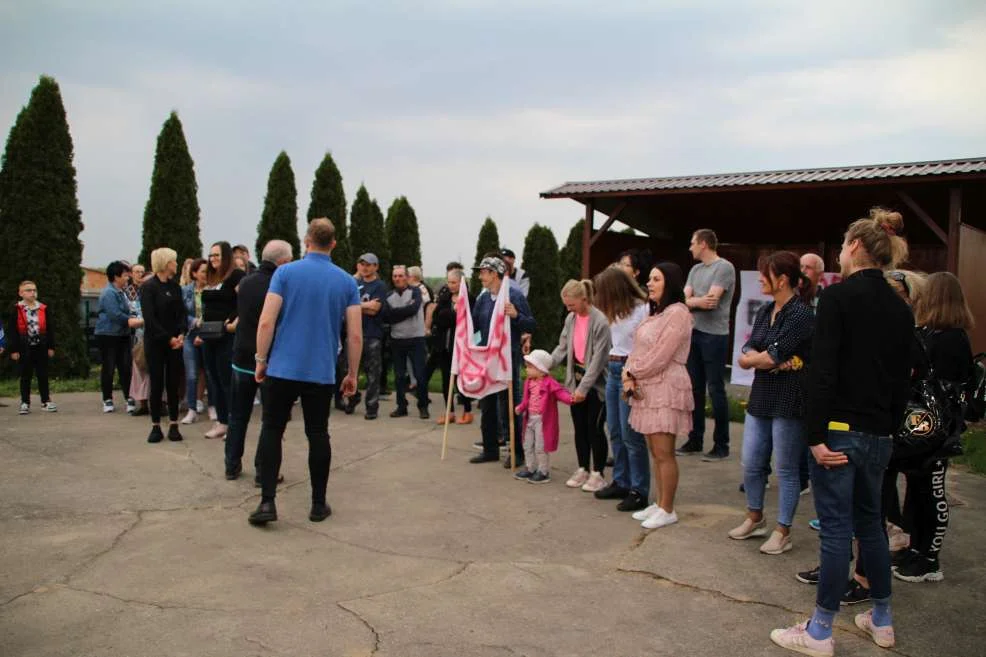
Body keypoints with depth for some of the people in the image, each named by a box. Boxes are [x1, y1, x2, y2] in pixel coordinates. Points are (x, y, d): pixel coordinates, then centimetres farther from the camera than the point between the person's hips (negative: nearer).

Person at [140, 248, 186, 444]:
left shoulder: (175, 286, 10)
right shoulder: (148, 287, -6)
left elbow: (181, 312, 7)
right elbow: (150, 318, -12)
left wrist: (181, 335, -9)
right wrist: (168, 338, -15)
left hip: (175, 342, 4)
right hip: (155, 343, -4)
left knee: (173, 384, 4)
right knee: (157, 385, 0)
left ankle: (173, 425, 10)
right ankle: (156, 426, 9)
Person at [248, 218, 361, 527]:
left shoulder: (285, 273, -3)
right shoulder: (347, 281, 2)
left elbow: (266, 322, -9)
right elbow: (355, 334, -1)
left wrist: (261, 359, 2)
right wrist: (352, 374, 9)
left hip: (283, 368, -1)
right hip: (322, 372, 1)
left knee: (271, 431, 8)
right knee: (318, 435, 9)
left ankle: (267, 502, 2)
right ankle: (318, 504, 15)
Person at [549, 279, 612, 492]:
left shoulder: (600, 321, -18)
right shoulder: (571, 319, 4)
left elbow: (598, 359, -19)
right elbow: (563, 347, 10)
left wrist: (584, 387, -19)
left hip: (596, 382, -7)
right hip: (576, 379, 7)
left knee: (594, 427, 0)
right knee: (579, 427, 13)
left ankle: (597, 474, 12)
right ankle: (583, 469, 25)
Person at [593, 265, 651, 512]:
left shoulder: (643, 309, -15)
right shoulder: (617, 310, 11)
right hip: (613, 369, 9)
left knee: (630, 434, -4)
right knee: (615, 431, 13)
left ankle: (639, 491, 5)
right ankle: (621, 483, 25)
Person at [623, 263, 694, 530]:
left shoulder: (677, 313, -12)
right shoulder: (655, 314, 18)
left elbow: (660, 356, -17)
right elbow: (637, 350, 13)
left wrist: (632, 373, -5)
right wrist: (629, 376, -3)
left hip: (666, 388, -9)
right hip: (646, 388, 9)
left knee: (664, 453, -4)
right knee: (655, 451, 13)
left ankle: (667, 510, 6)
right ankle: (660, 503, 22)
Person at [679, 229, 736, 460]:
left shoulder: (725, 267, -8)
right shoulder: (695, 270, 14)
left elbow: (711, 301, -18)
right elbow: (685, 300, 3)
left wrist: (693, 300, -3)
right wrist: (700, 301, -15)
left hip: (715, 335, -7)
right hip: (694, 333, 7)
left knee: (715, 390, -2)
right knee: (695, 388, 12)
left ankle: (721, 444, 7)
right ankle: (695, 439, 22)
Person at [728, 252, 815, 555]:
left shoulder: (801, 314, -15)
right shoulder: (765, 312, 9)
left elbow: (771, 357, -20)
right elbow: (745, 356, 2)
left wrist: (753, 357, -1)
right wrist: (775, 361, -15)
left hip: (789, 402, -7)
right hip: (761, 397, 8)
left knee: (787, 469, 6)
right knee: (751, 464, 14)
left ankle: (782, 532, 19)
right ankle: (755, 519, 34)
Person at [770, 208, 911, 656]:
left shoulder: (838, 296, -12)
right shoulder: (901, 309, 9)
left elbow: (822, 371, -18)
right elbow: (902, 380, 13)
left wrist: (815, 435, -16)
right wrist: (889, 428, 19)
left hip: (840, 430, -7)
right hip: (879, 434, 7)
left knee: (835, 528, -1)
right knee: (869, 523, 20)